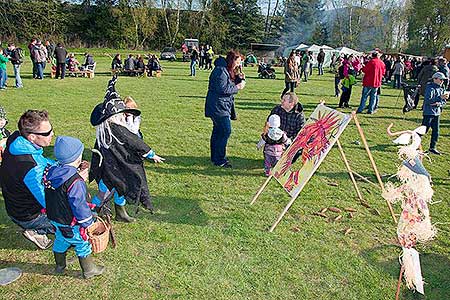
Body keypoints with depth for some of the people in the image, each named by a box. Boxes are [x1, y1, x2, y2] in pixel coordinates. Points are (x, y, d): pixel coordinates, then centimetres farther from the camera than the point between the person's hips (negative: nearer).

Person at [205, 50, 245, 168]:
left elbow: (229, 85, 18)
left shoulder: (226, 70, 17)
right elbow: (222, 89, -21)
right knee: (226, 131, -11)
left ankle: (215, 158, 22)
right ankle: (220, 160, -4)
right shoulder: (220, 71, -16)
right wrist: (237, 87, -12)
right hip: (218, 106, -11)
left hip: (222, 106, 11)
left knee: (217, 131, 14)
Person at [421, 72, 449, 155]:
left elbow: (444, 102, 10)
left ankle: (432, 148, 17)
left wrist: (439, 103, -11)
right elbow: (427, 100, -23)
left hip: (437, 113, 8)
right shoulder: (430, 88, -12)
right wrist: (440, 98, -23)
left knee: (436, 131, 8)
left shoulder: (441, 89, 12)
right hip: (429, 112, -8)